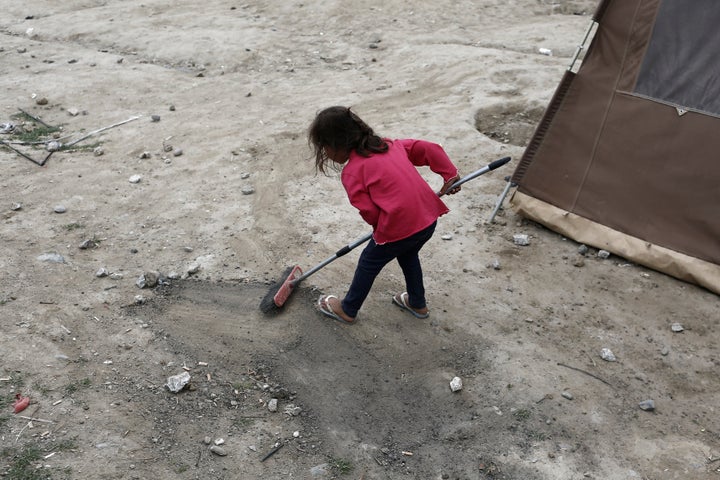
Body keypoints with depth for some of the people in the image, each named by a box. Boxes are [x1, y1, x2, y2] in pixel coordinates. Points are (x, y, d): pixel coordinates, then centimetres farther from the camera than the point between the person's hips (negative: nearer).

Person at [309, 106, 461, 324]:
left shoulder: (351, 172, -8)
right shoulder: (388, 144, 12)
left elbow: (370, 213, -9)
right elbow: (429, 149, 11)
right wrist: (450, 175, 13)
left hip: (399, 228, -7)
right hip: (429, 218, 7)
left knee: (368, 264, 18)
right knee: (408, 255, 34)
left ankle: (347, 309, 36)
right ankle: (417, 303, 50)